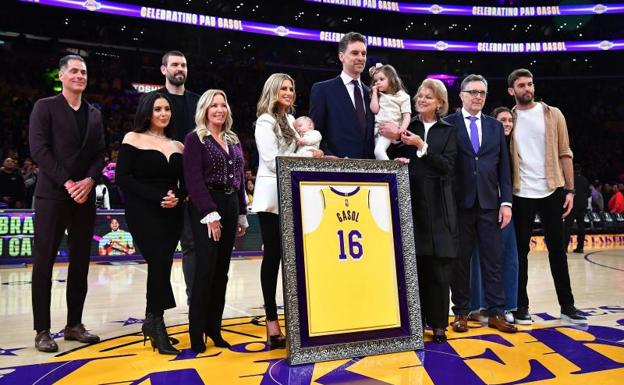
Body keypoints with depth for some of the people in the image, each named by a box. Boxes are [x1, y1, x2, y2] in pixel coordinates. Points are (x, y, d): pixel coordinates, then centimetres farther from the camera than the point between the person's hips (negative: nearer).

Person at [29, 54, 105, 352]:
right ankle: (42, 331, 6)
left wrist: (89, 180, -7)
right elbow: (39, 149, -8)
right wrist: (67, 182, -14)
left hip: (84, 196, 5)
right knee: (44, 262, -1)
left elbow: (100, 153, 11)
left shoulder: (94, 114, 15)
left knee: (80, 263, 7)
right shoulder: (45, 107, 2)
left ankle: (74, 324, 17)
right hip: (52, 195, -5)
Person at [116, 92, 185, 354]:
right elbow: (123, 178, -8)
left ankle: (151, 321, 21)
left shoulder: (177, 145, 14)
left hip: (172, 214, 5)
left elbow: (185, 182, 13)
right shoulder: (133, 139, 1)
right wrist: (157, 197, -17)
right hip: (143, 213, -4)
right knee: (159, 264, -13)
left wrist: (177, 197, -10)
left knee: (161, 266, 5)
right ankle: (157, 323, 3)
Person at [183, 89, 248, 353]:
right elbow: (194, 179, -11)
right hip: (206, 208, -6)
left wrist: (242, 215, 12)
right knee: (205, 270, -8)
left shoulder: (234, 141, 17)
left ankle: (214, 328, 16)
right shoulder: (195, 139, -2)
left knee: (222, 271, 7)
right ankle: (197, 332, 2)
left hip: (230, 206, 6)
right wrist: (210, 214, -18)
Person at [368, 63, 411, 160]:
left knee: (379, 150, -27)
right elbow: (374, 110, 4)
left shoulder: (402, 96, 4)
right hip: (378, 129, 6)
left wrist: (402, 128, -19)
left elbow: (407, 115, -1)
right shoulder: (378, 96, 19)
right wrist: (374, 93, 7)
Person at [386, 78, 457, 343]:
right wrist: (394, 140, -11)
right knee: (413, 264, 1)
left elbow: (447, 166, -4)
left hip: (437, 206, 0)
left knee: (439, 267, 1)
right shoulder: (407, 128, 11)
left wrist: (421, 146, -12)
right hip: (410, 203, 0)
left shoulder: (447, 131, 9)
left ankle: (437, 322, 13)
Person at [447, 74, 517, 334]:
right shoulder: (448, 124, 2)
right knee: (460, 259, 4)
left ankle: (495, 313, 14)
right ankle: (461, 312, 15)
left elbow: (503, 166, 10)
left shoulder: (495, 126, 13)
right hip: (459, 203, -3)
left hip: (489, 203, 3)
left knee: (493, 259, 5)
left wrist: (506, 202, 2)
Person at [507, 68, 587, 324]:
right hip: (521, 194, 0)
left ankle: (567, 306, 17)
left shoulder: (552, 114, 4)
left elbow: (564, 154, 3)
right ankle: (522, 306, 15)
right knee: (520, 251, 5)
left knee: (557, 249, 8)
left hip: (552, 191, 1)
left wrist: (569, 189, -3)